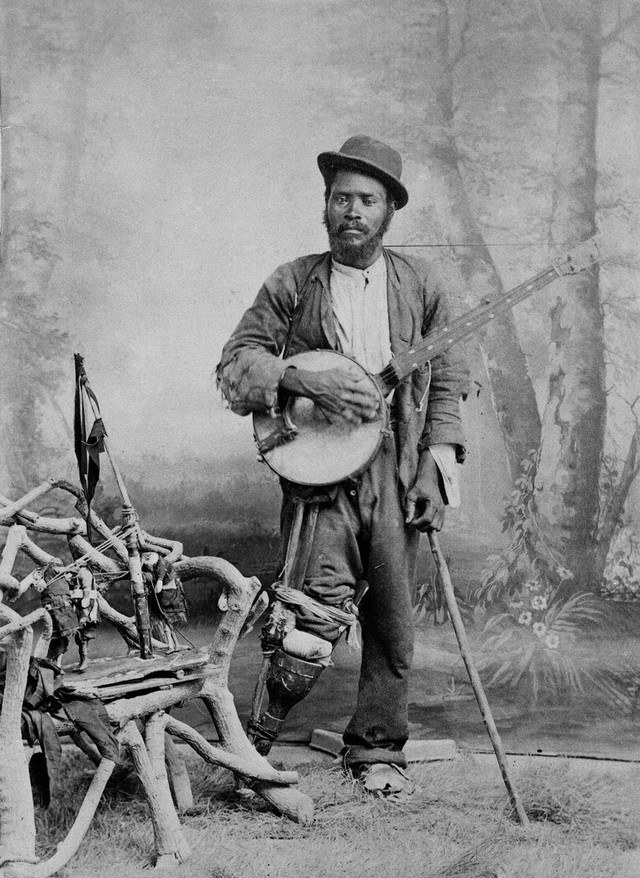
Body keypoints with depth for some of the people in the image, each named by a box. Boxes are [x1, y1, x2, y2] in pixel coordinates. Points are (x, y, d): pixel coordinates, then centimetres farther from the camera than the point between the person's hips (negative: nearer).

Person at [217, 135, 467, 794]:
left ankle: (377, 747, 25)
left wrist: (437, 464, -1)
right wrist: (309, 382, -15)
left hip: (399, 472, 2)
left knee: (393, 624, 7)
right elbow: (234, 364, 0)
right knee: (320, 612, -16)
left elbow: (447, 381, 10)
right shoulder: (291, 284, 5)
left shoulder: (422, 284, 9)